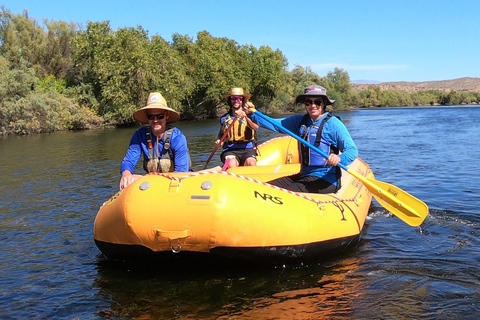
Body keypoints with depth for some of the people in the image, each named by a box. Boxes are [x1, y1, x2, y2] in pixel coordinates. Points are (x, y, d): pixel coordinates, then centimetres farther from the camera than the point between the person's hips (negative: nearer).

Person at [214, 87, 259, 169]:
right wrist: (218, 141, 7)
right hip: (229, 150, 1)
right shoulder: (224, 118, 15)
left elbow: (256, 127, -16)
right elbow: (221, 134, 31)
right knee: (231, 165, -33)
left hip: (247, 149, -1)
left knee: (251, 164, -33)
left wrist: (245, 117, -35)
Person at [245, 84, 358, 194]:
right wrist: (252, 113, -9)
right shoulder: (300, 121, 10)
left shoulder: (333, 123, -8)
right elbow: (275, 124, 5)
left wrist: (339, 158, -35)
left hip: (325, 180, -7)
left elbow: (352, 150, -13)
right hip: (304, 175, 7)